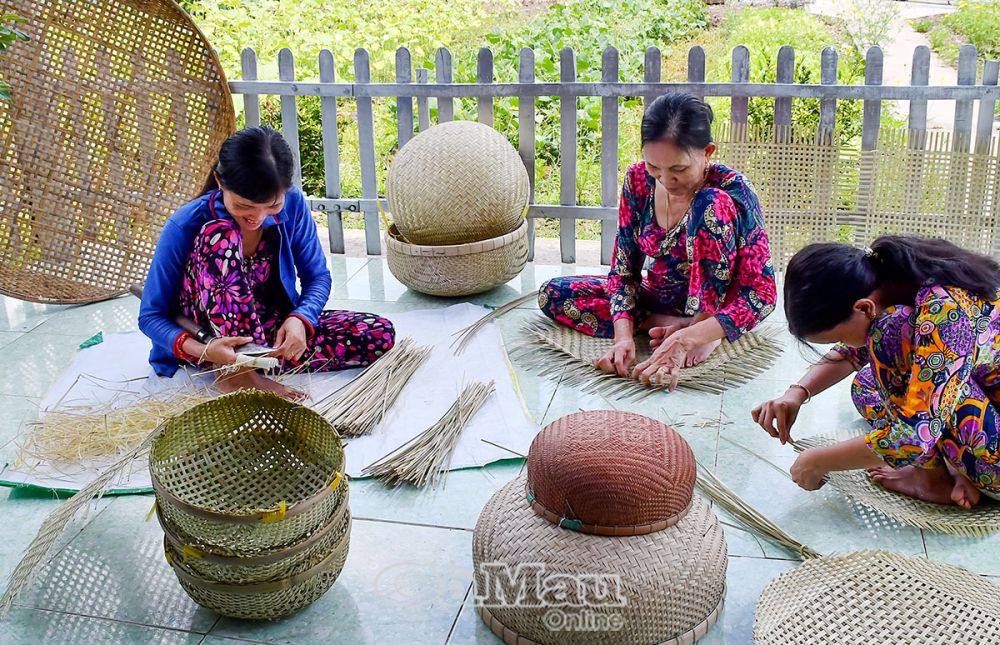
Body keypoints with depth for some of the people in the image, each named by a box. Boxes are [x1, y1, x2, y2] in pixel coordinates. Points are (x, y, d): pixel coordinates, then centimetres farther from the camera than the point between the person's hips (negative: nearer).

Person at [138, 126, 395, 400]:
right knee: (219, 234, -32)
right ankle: (234, 372, -29)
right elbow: (151, 316, -15)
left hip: (270, 327, 4)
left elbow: (317, 276, -2)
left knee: (379, 334, -17)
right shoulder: (184, 226, -21)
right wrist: (201, 351, -35)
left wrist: (300, 320, -24)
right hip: (209, 334, -4)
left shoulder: (292, 204, -13)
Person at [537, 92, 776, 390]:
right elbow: (624, 267, -8)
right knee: (552, 294, -13)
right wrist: (624, 335, -28)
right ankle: (684, 324, -15)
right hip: (659, 296, 5)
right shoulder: (638, 180, -13)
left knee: (712, 202, -30)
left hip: (713, 300, -5)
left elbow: (762, 291, -28)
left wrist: (687, 339, -40)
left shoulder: (731, 189, -25)